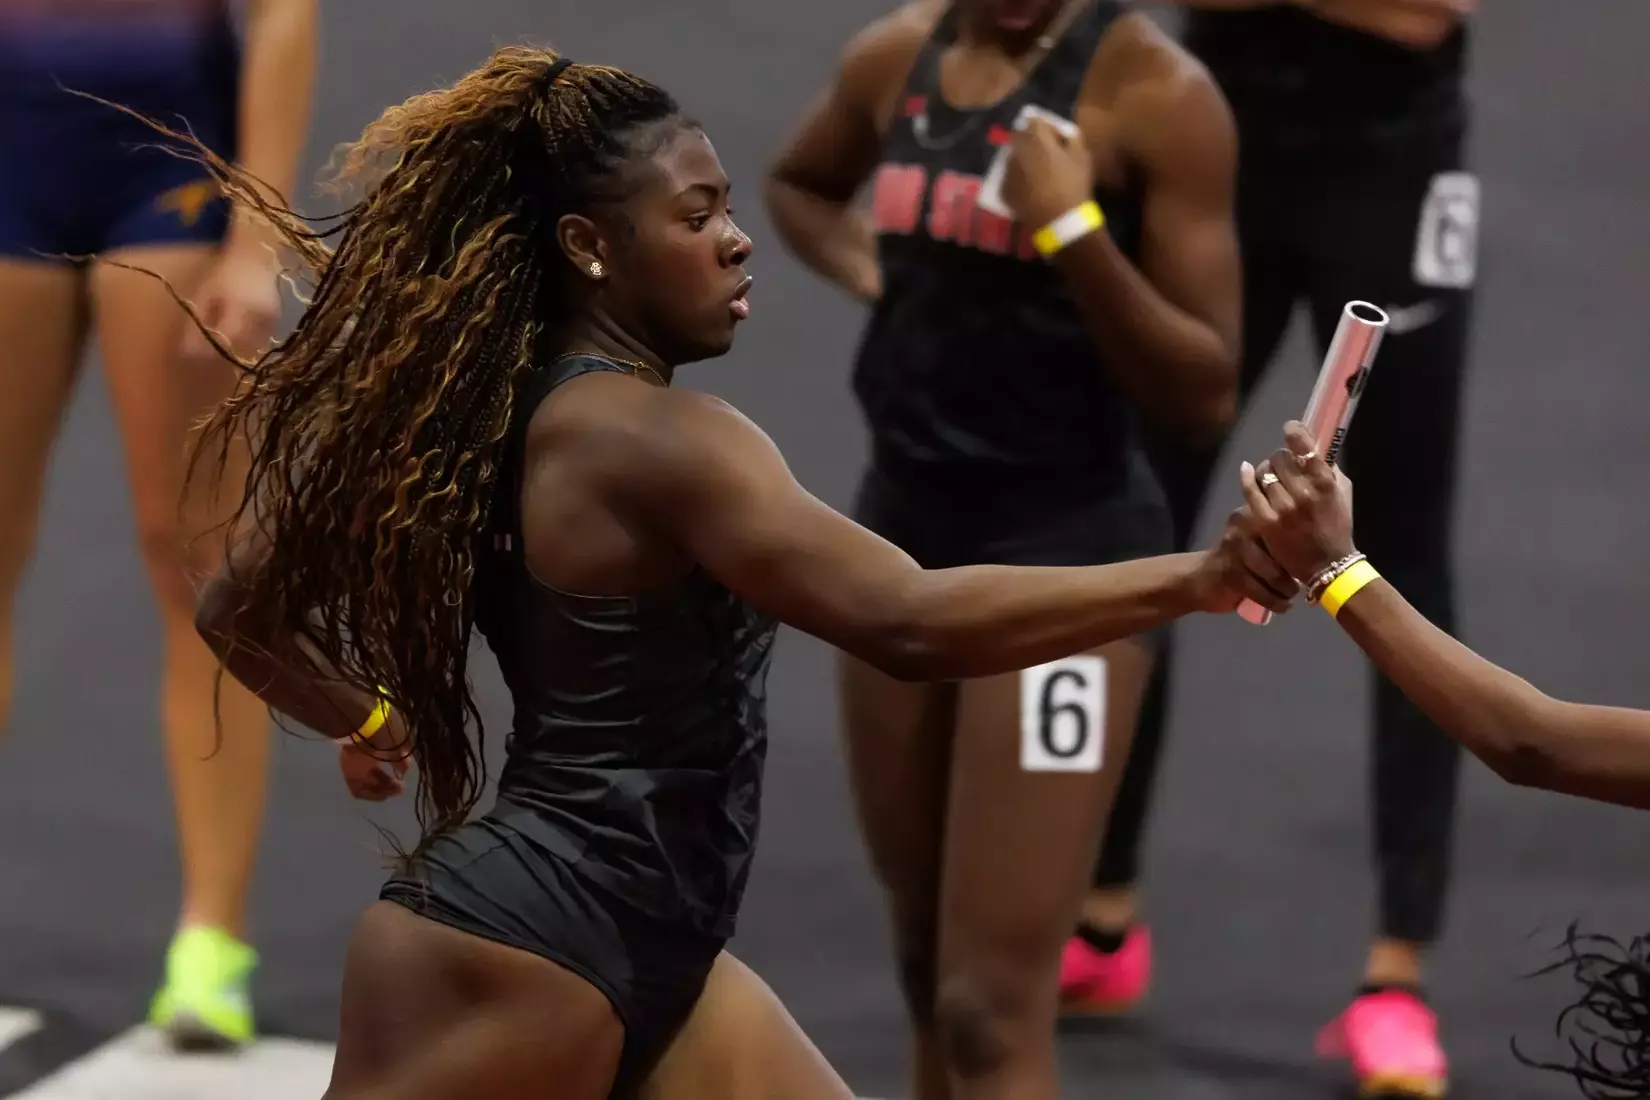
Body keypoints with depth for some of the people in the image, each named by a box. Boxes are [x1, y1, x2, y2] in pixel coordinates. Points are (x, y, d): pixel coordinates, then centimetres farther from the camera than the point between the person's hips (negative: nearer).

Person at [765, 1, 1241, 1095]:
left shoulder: (1154, 91, -15)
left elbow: (1206, 393, -16)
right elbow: (800, 183, 28)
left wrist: (1076, 234, -29)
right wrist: (864, 266, 7)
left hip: (1068, 552, -7)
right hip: (903, 527, 7)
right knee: (933, 984, 17)